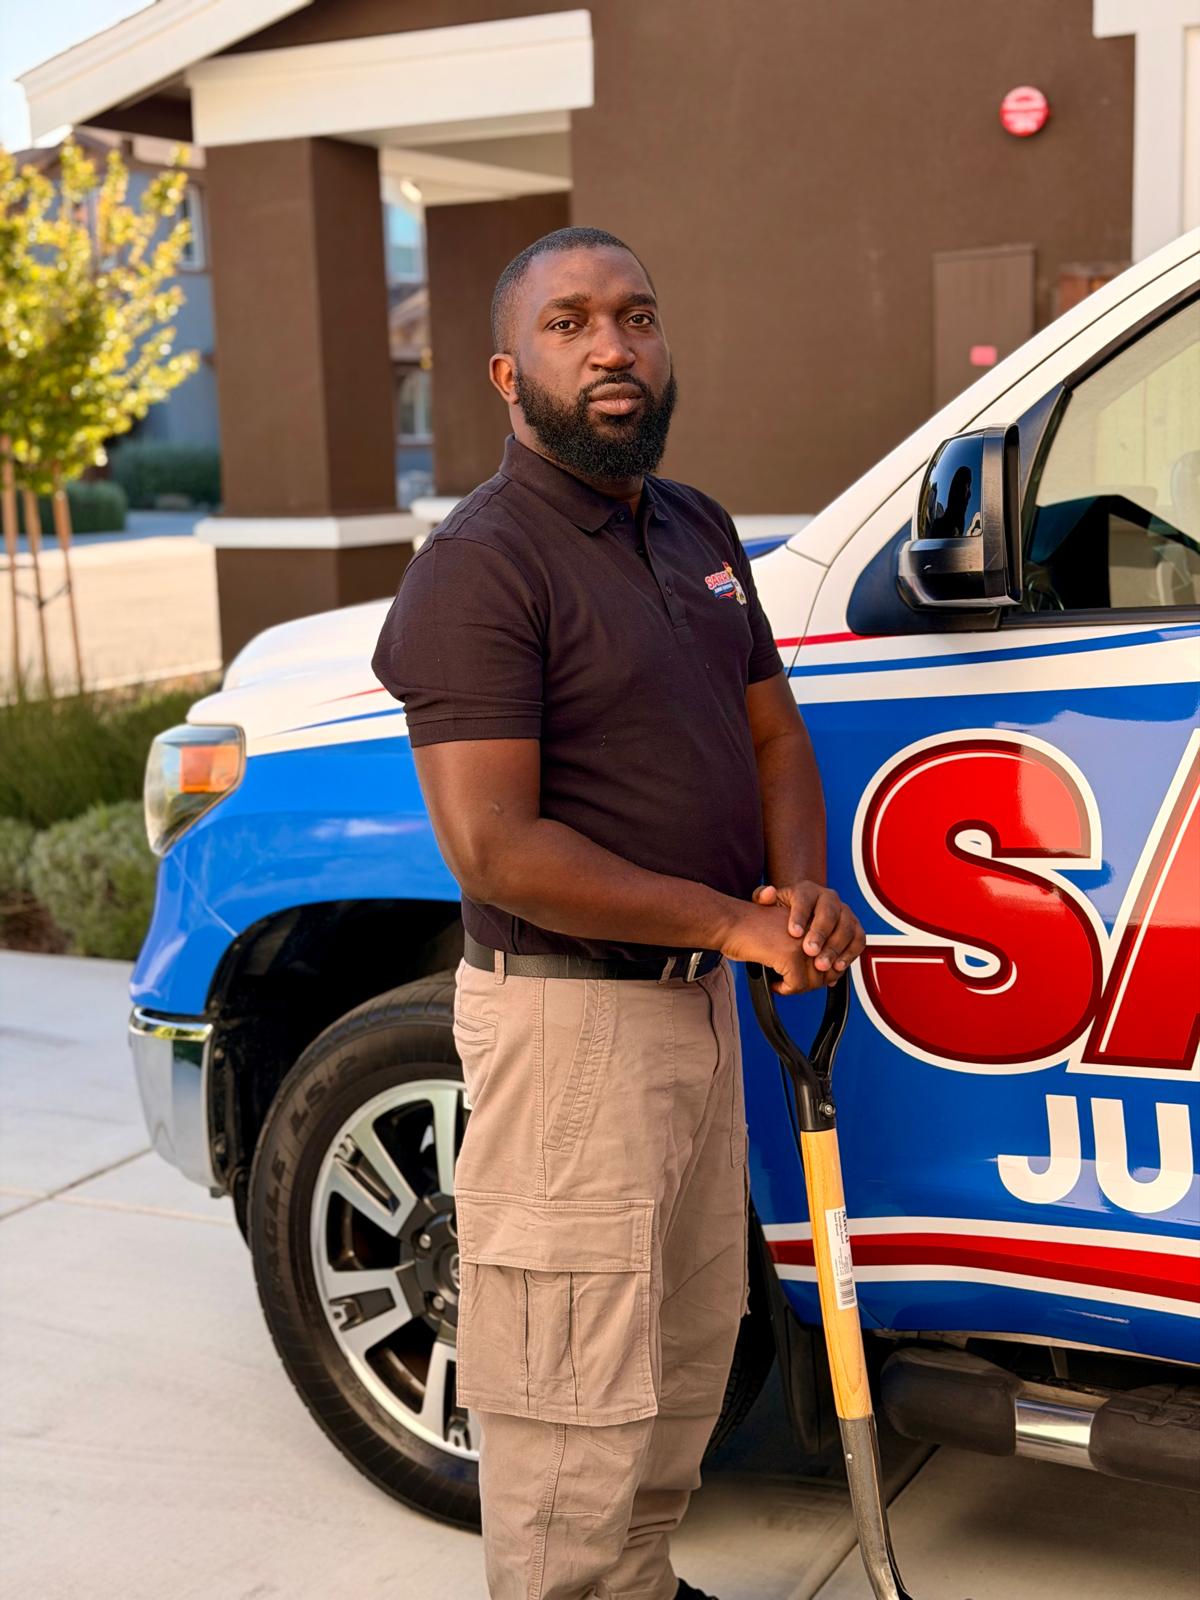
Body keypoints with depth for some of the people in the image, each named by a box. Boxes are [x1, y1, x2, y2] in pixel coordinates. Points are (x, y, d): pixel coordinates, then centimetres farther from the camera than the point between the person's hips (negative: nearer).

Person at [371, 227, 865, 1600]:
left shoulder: (699, 530, 10)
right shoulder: (480, 565, -17)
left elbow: (773, 730, 16)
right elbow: (495, 849, -24)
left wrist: (806, 886, -4)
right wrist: (734, 921, -19)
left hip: (699, 999, 9)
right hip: (569, 1013, -9)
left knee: (686, 1354, 22)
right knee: (579, 1397, 0)